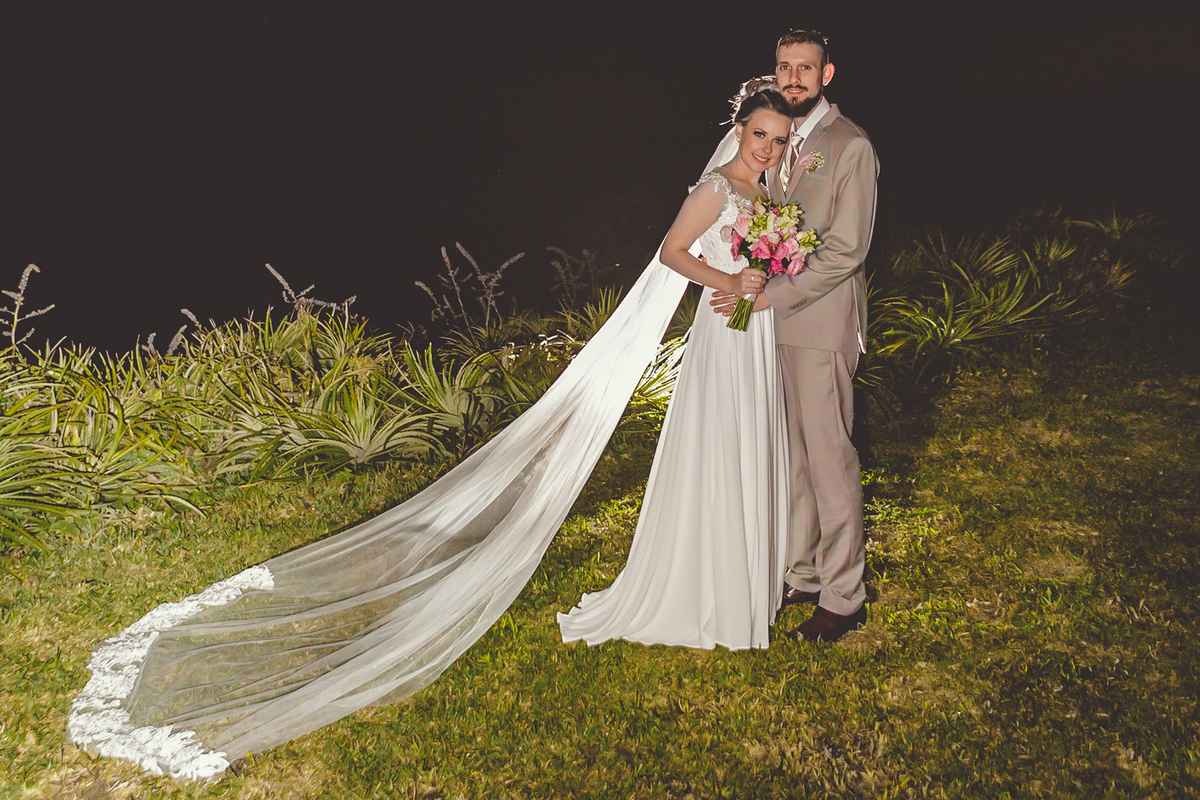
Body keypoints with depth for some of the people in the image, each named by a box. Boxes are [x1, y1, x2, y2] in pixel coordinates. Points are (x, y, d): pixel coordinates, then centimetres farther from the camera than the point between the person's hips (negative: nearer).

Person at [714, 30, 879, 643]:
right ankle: (800, 574, 27)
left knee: (829, 460, -1)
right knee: (792, 456, 14)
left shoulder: (851, 146, -10)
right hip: (776, 322, 7)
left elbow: (846, 252, -16)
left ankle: (842, 598, 12)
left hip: (822, 326, -7)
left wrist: (769, 294, -17)